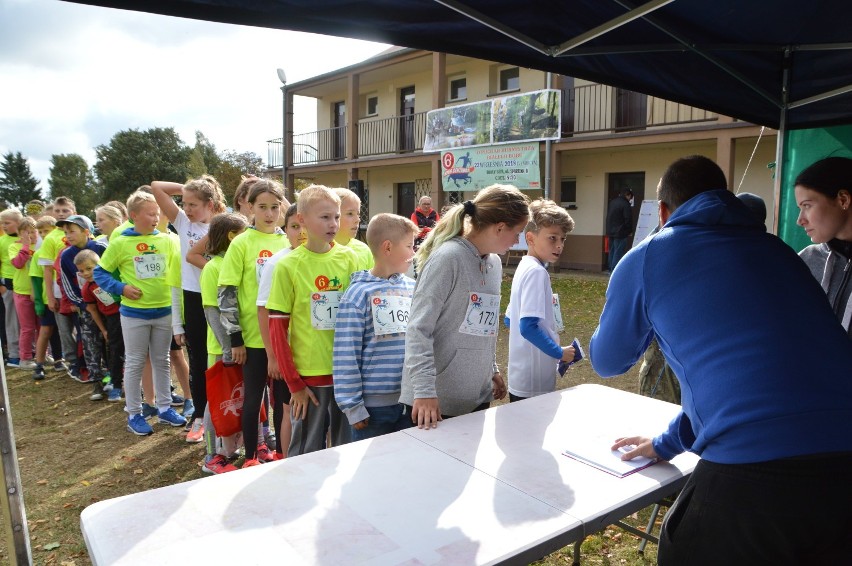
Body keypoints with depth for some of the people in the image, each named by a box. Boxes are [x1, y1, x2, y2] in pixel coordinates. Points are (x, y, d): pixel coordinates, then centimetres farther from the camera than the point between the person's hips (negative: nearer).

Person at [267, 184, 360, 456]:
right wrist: (294, 382, -9)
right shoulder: (288, 265, -7)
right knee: (307, 452, 11)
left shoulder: (350, 258, -1)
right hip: (308, 374, -2)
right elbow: (277, 328, -6)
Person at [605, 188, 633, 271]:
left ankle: (611, 269, 20)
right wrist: (630, 231, -3)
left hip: (610, 231, 8)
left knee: (612, 251, 15)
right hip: (620, 233, -8)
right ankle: (615, 270, -6)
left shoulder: (612, 202, 11)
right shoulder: (626, 204, -15)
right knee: (618, 252, -4)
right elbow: (628, 219, -14)